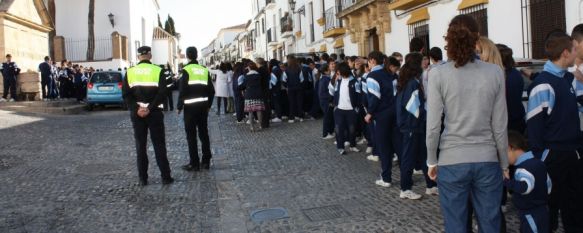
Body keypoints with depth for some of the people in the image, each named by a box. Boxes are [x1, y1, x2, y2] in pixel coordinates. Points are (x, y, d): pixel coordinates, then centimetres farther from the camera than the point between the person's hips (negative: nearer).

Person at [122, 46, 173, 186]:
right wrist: (150, 108, -13)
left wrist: (136, 109, -10)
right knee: (159, 145, 4)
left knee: (140, 146, 8)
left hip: (136, 114, 2)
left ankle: (143, 179, 10)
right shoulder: (158, 70, -2)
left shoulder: (130, 72, 4)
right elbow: (162, 94, -12)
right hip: (154, 113, -1)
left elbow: (126, 95, -4)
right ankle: (166, 177, 4)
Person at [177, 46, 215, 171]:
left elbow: (182, 90, -13)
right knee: (204, 133, 11)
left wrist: (179, 106, -4)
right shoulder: (205, 70, 7)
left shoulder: (186, 70, -9)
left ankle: (194, 163, 3)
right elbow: (211, 90, 9)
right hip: (203, 106, 5)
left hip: (190, 107, -5)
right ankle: (206, 161, 15)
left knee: (191, 136, 1)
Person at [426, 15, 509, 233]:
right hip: (487, 160, 2)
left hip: (451, 162, -1)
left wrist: (431, 161, 6)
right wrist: (504, 164, 12)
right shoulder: (495, 72, -2)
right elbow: (500, 126, 0)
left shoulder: (438, 73, -8)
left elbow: (433, 126, -8)